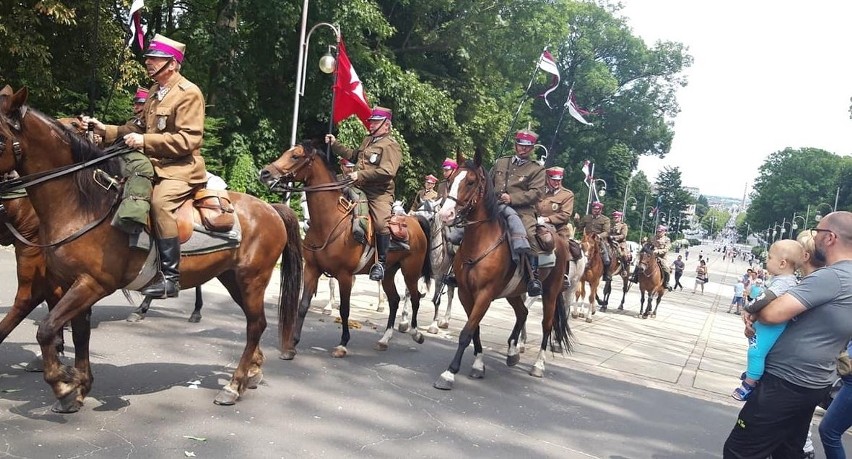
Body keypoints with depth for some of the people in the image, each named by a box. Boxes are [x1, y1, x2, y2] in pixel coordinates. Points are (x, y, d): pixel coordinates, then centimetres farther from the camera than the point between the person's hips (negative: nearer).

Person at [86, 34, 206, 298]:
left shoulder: (189, 93, -11)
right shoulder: (155, 91, 16)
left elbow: (188, 140, -20)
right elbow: (139, 127, 23)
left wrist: (145, 141, -23)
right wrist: (108, 131, 9)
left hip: (180, 169, -10)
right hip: (154, 165, 10)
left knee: (159, 202, -34)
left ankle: (170, 277, -31)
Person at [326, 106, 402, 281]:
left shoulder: (391, 145, -8)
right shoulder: (367, 140, 20)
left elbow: (387, 172, -22)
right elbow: (352, 155, 36)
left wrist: (360, 175, -22)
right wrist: (334, 144, 28)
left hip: (380, 193, -8)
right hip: (359, 189, 9)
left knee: (381, 223, -26)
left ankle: (381, 263, -16)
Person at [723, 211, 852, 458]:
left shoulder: (831, 277, -22)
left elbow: (774, 313, -29)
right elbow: (795, 311, 15)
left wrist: (754, 313, -5)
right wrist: (757, 316, -4)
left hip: (787, 383, -10)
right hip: (814, 382, 10)